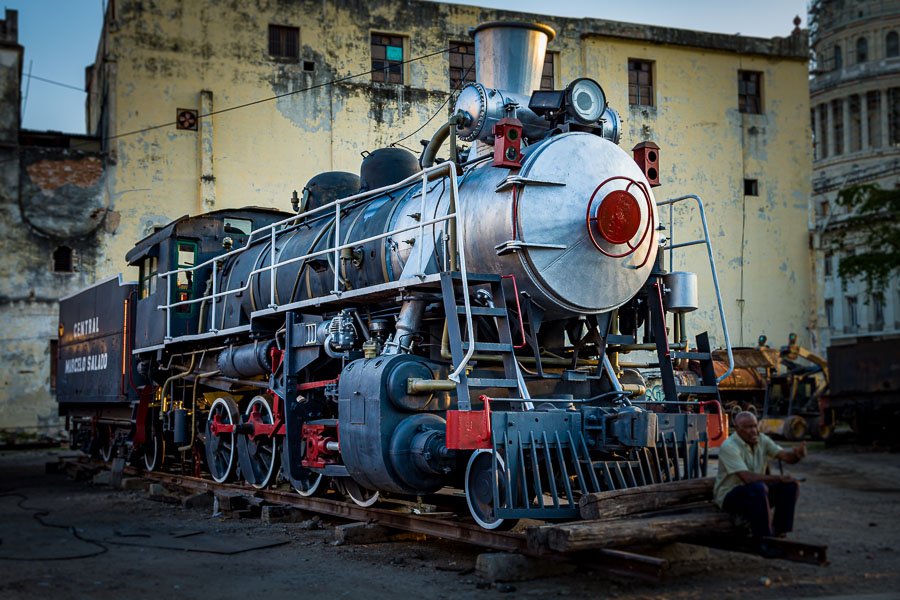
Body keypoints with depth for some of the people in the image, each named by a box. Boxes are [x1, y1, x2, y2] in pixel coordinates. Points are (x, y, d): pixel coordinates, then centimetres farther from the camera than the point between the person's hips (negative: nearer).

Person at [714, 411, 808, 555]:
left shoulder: (761, 439, 0)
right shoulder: (729, 447, -22)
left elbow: (786, 456, -11)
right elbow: (747, 478, -32)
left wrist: (797, 455, -35)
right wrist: (778, 478, -29)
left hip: (755, 494, 7)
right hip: (729, 497, -7)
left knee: (790, 486, -12)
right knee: (758, 488, -37)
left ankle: (778, 533, -7)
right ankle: (764, 541, -28)